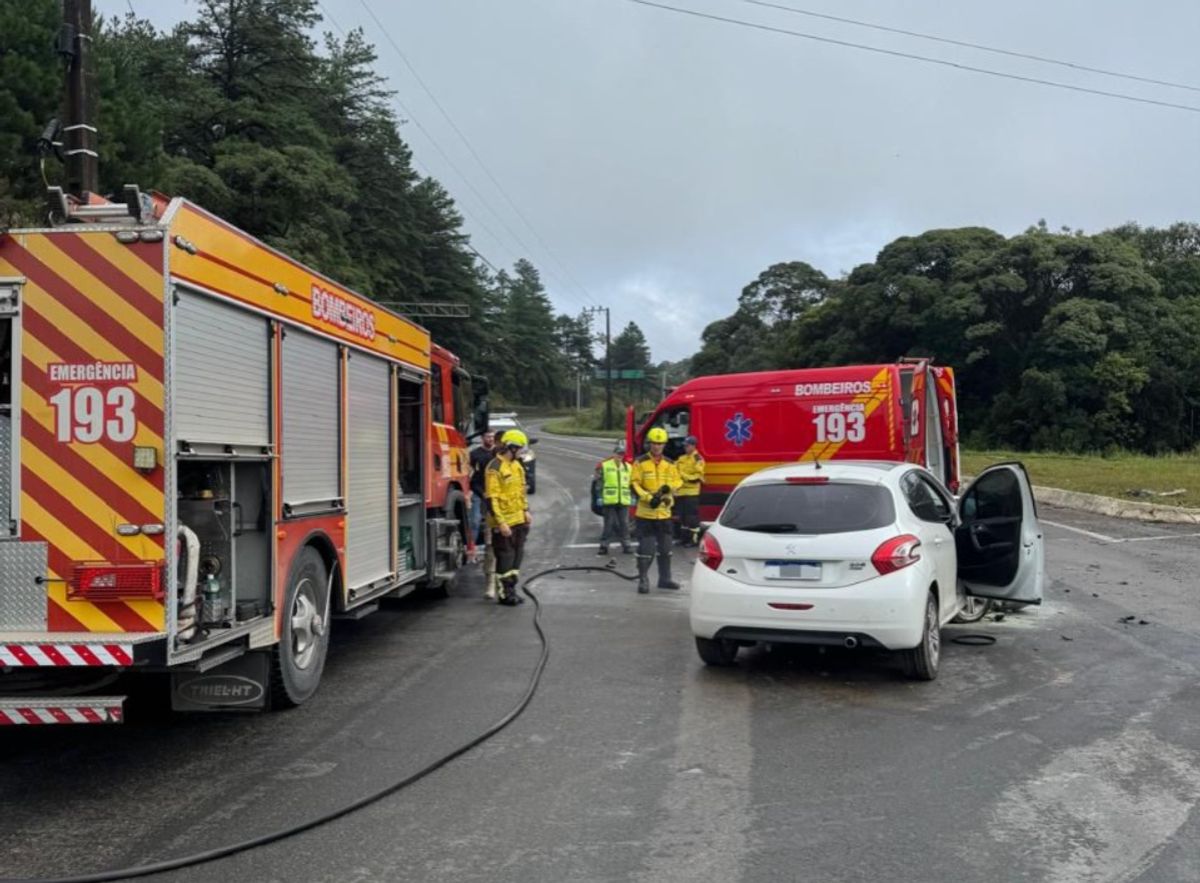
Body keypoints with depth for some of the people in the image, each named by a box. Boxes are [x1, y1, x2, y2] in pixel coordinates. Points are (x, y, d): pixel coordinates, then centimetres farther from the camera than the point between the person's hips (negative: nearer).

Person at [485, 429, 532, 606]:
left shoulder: (516, 465, 11)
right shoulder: (495, 469, -17)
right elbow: (491, 499, -20)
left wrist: (526, 511, 14)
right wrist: (501, 523, -21)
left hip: (518, 520, 8)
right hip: (504, 522, -8)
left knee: (517, 554, 13)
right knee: (505, 557, -1)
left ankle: (511, 589, 24)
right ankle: (504, 593, 8)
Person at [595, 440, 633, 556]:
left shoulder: (628, 467, 12)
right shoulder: (604, 465, -1)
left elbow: (631, 483, 19)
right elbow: (598, 481, 0)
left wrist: (631, 498, 13)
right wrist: (600, 496, -5)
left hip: (624, 500, 3)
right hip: (609, 500, -3)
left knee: (624, 524, 4)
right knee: (609, 523, 0)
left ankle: (626, 545, 12)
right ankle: (604, 545, 8)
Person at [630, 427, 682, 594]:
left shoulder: (669, 464, 9)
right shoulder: (640, 462, -3)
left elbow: (677, 482, 9)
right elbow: (634, 484, -7)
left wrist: (668, 487, -14)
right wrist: (648, 497, -19)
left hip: (664, 512, 4)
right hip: (645, 512, -4)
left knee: (665, 547, 13)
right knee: (646, 547, -6)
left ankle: (665, 578, 25)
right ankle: (643, 579, 4)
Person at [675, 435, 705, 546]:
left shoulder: (698, 459, -7)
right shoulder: (681, 459, 17)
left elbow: (698, 477, -14)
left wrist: (684, 476, -18)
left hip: (691, 492, -8)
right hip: (680, 492, 8)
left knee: (692, 516, -7)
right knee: (683, 516, 13)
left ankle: (694, 538, -4)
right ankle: (685, 537, 22)